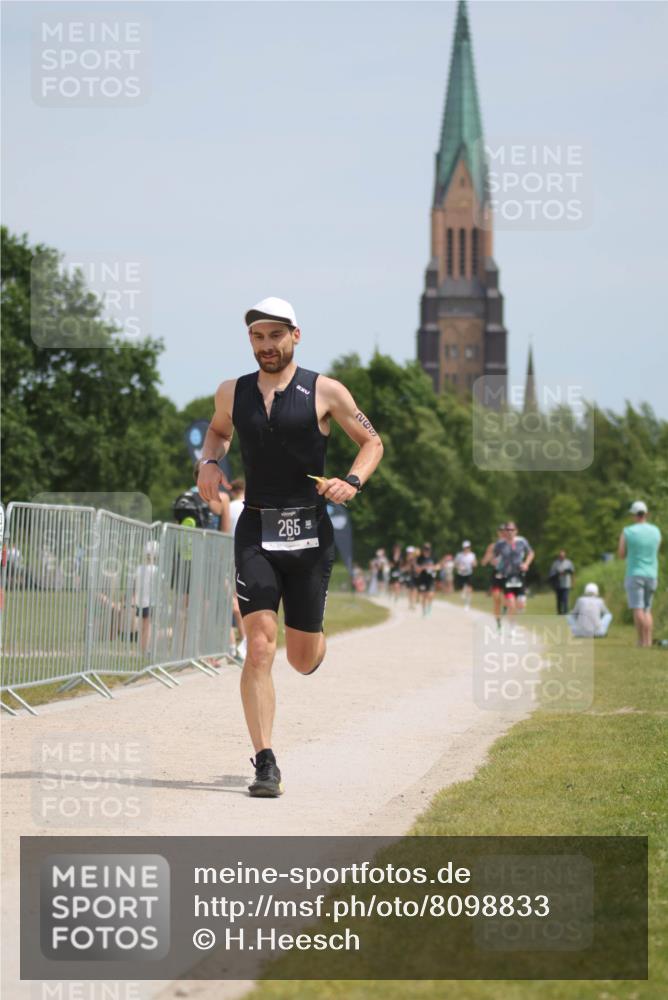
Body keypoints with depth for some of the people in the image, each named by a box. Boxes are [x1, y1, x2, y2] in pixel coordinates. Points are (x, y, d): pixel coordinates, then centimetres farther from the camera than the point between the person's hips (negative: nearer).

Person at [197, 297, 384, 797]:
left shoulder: (325, 392, -1)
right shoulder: (232, 392, 8)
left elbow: (372, 442, 6)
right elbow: (218, 429, 29)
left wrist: (352, 481, -12)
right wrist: (209, 460, 7)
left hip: (310, 531, -1)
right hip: (255, 531, 1)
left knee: (303, 660, 6)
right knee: (260, 648, -13)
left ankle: (313, 639, 45)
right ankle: (265, 763, -11)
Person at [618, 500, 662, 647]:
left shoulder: (627, 532, -8)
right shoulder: (656, 531, 4)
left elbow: (621, 555, 0)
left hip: (634, 574, -4)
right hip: (652, 575, 4)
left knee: (638, 610, -6)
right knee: (647, 610, 13)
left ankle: (642, 641, -12)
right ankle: (649, 641, 3)